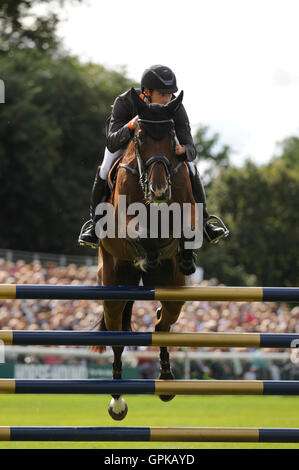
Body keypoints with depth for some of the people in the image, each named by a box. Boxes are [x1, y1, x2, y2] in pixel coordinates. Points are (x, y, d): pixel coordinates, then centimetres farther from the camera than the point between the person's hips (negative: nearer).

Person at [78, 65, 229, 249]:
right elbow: (112, 144, -46)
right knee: (105, 171, -24)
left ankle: (203, 221, 0)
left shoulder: (176, 108, -36)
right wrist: (130, 127, -66)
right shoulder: (124, 102, -40)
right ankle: (95, 222, -3)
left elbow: (191, 150, -37)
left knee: (190, 170, -17)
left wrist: (182, 150, -62)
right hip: (125, 135, -1)